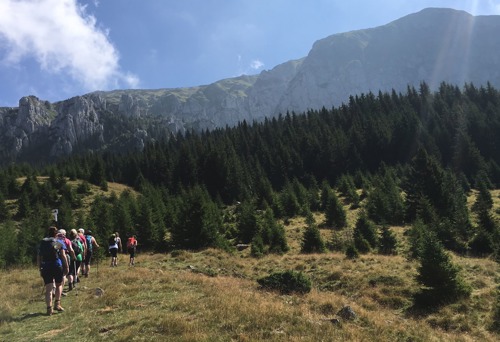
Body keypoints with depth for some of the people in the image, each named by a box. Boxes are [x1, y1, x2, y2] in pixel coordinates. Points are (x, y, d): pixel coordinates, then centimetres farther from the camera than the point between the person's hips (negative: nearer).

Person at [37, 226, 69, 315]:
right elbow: (63, 256, -3)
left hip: (45, 267, 2)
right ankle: (57, 304, 8)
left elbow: (38, 257, 11)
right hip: (57, 266, -1)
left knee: (48, 289, 3)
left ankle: (49, 308, -2)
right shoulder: (59, 243, 4)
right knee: (59, 285, 18)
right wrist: (66, 267, 2)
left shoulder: (42, 243, 12)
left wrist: (40, 269, 16)